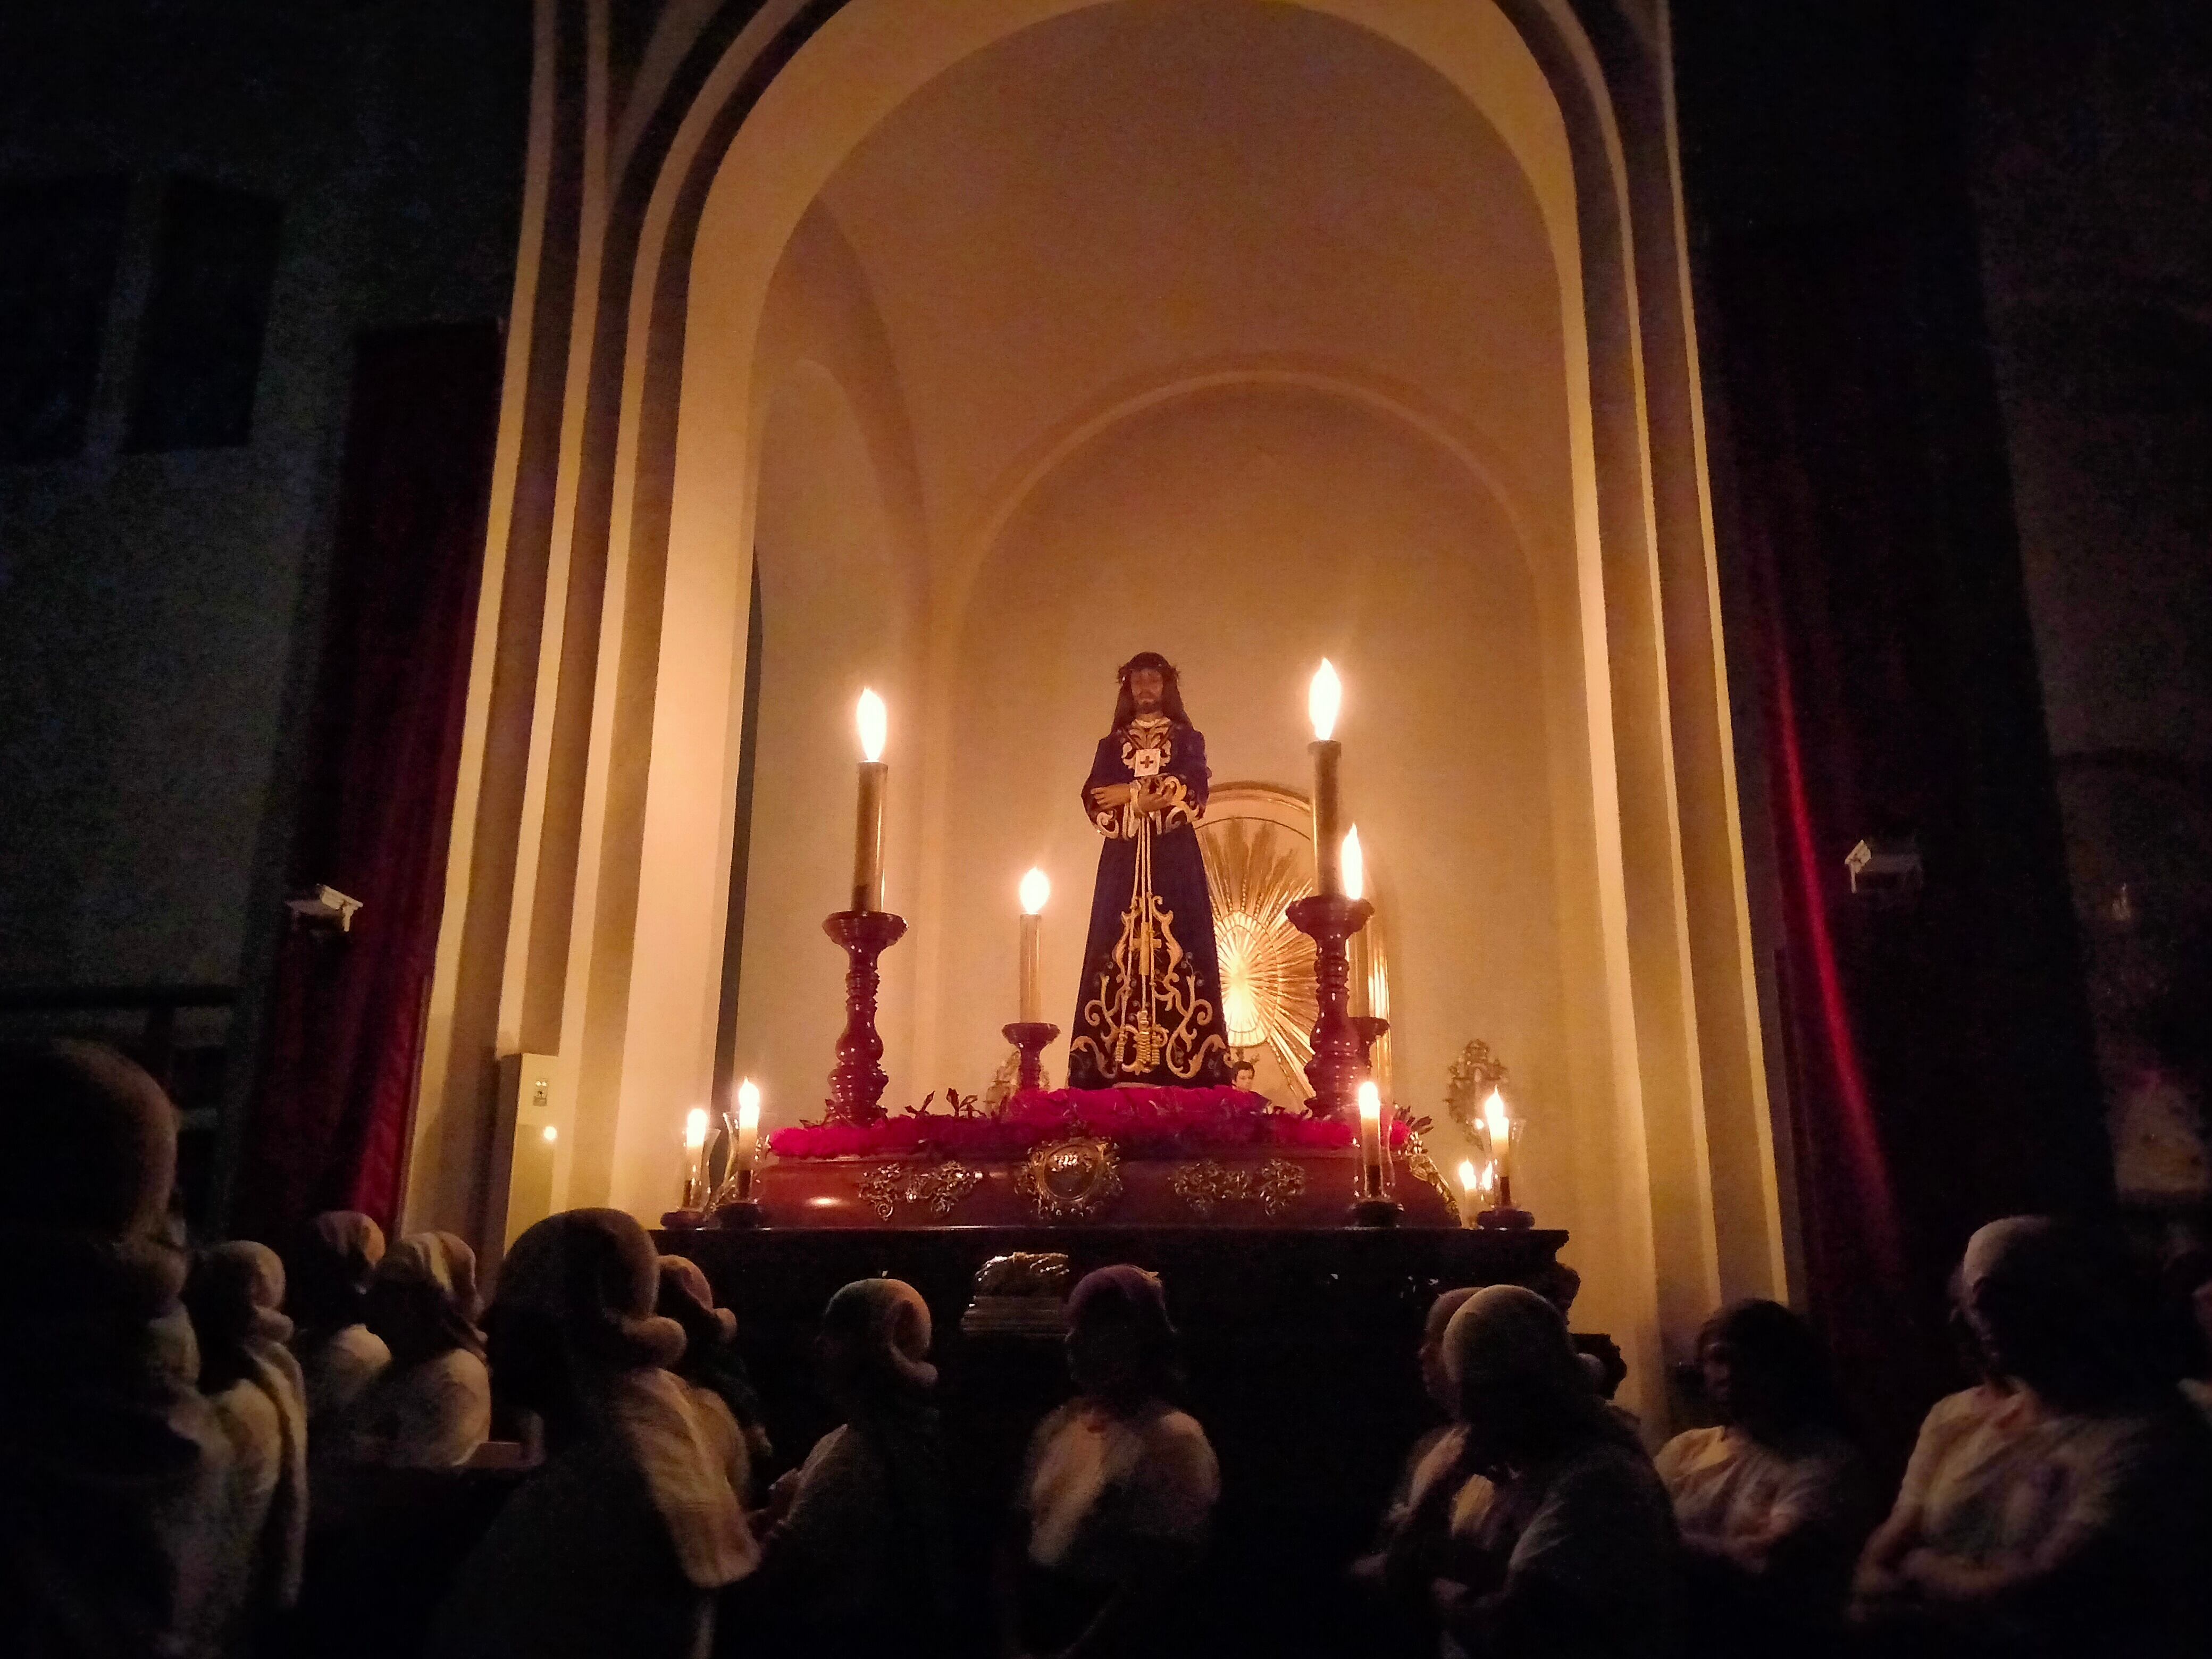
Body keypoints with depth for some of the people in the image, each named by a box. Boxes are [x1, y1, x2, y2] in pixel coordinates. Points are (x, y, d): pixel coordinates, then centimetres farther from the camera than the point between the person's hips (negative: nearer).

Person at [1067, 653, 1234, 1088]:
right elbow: (1094, 799, 3)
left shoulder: (1188, 738, 14)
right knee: (1119, 949, -8)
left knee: (1176, 947, -10)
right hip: (1123, 861, 2)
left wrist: (1130, 794, -7)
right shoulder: (1111, 744, 19)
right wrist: (1153, 798, -8)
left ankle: (1181, 1063, -14)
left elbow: (1191, 790, -4)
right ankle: (1115, 1055, -12)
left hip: (1174, 860, -2)